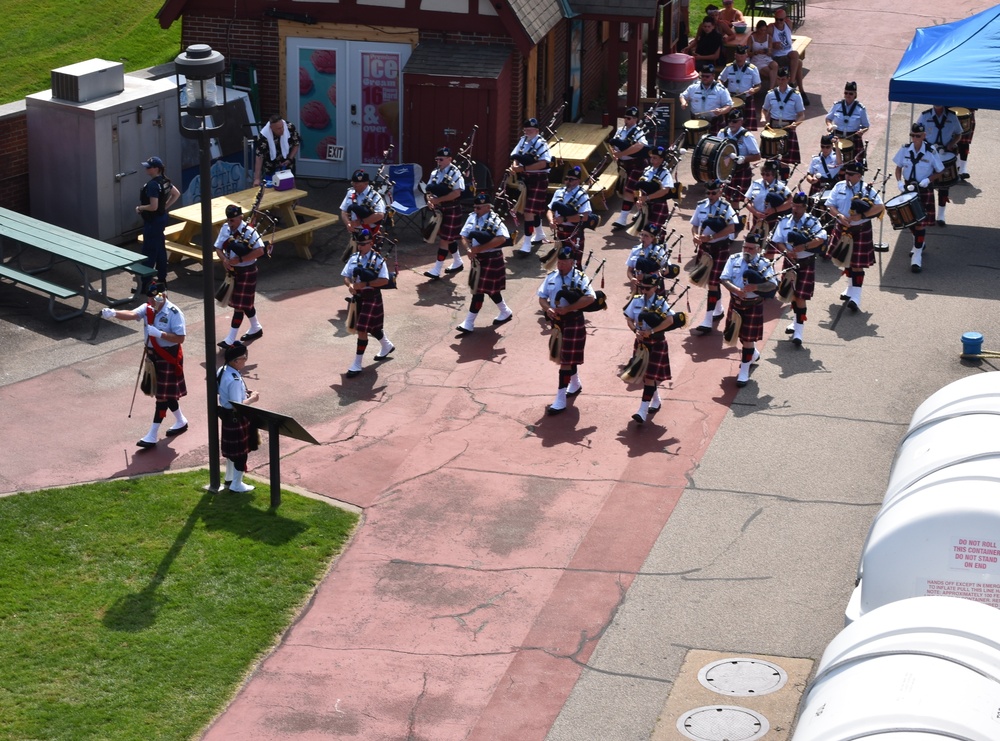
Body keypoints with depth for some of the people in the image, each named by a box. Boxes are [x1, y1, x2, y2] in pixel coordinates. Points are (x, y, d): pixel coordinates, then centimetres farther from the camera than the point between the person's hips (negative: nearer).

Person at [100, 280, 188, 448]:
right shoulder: (148, 309, -1)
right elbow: (131, 314, -19)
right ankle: (181, 422, 39)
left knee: (163, 395, -3)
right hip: (152, 355, 7)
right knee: (166, 393, 19)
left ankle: (153, 435, -1)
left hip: (169, 357, -7)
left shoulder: (174, 313, -19)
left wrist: (159, 334, -31)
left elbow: (180, 338, -23)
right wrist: (114, 313, -39)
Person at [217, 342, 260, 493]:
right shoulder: (235, 380, -31)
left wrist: (244, 394, 7)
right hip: (237, 419, -9)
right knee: (241, 451, 7)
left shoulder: (222, 371, -2)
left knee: (232, 449, 25)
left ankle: (229, 477, 41)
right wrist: (252, 399, -15)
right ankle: (237, 484, 19)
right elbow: (237, 406, -29)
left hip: (227, 416, 9)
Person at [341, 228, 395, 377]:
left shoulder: (378, 260, -14)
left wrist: (365, 284, -27)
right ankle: (387, 346, 49)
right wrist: (350, 285, -19)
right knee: (372, 327, 22)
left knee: (362, 330, -9)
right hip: (357, 297, 7)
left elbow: (384, 281, -20)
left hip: (371, 298, -7)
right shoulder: (354, 258, 3)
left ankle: (357, 364, -3)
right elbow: (346, 276, 4)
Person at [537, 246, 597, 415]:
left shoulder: (580, 278, -13)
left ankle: (560, 400, -7)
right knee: (566, 356, 22)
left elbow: (590, 298, -25)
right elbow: (542, 297, 4)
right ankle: (575, 384, 46)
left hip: (573, 323, -6)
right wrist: (548, 309, -19)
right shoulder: (551, 277, 3)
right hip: (557, 322, 6)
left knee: (566, 360, -7)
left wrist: (567, 309, -27)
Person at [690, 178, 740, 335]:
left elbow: (731, 228, -20)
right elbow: (694, 225, 8)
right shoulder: (701, 205, 3)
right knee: (712, 281, 19)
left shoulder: (725, 207, -11)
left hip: (720, 248, -5)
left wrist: (711, 237, -26)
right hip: (704, 247, 5)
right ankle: (718, 310, 41)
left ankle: (707, 323, -9)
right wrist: (695, 236, -15)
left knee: (712, 283, -8)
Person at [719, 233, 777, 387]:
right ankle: (753, 354, 49)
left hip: (753, 306, -4)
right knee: (739, 334, 22)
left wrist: (755, 287, -36)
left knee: (748, 338, -1)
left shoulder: (763, 264, -11)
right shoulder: (734, 259, -3)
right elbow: (724, 278, -10)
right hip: (736, 303, 4)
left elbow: (773, 284, -21)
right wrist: (736, 289, -28)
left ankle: (744, 370, 9)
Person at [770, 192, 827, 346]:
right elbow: (778, 241, 0)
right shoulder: (785, 221, 2)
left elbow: (821, 239, -22)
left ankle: (798, 331, -8)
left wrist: (803, 247, -28)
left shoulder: (812, 222, -8)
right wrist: (786, 251, -20)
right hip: (789, 262, 4)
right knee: (792, 294, 17)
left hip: (806, 264, -4)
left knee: (801, 297, -9)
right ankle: (797, 321, 39)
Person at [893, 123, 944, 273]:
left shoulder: (930, 152, -13)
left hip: (924, 191, -4)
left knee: (920, 222, -6)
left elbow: (939, 172, -3)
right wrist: (899, 182, -12)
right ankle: (919, 243, 43)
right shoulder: (905, 150, -4)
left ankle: (917, 256, -2)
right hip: (908, 189, 4)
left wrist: (928, 180, -20)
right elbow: (898, 168, 5)